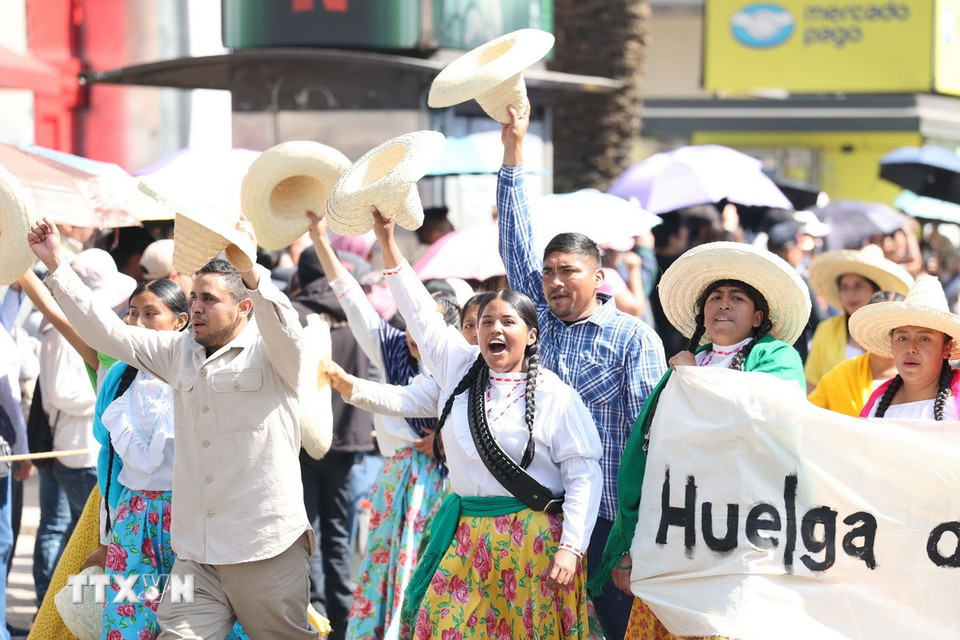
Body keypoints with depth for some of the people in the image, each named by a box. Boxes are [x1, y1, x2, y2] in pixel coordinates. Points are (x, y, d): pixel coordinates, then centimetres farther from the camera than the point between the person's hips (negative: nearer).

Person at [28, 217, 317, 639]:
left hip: (267, 552, -5)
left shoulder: (270, 352, -3)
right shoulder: (180, 352, 14)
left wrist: (250, 272, -43)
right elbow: (107, 332, 14)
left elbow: (285, 330, -26)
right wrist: (56, 266, 8)